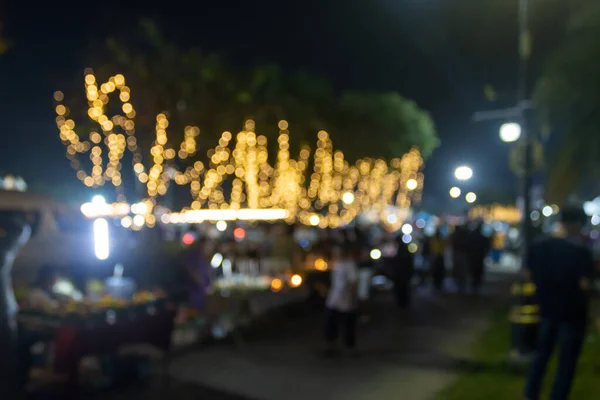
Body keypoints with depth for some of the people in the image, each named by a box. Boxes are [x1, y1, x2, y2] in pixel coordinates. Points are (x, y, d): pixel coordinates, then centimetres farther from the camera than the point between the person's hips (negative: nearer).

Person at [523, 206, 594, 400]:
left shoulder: (540, 246, 0)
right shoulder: (581, 251, -17)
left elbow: (528, 274, 5)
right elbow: (585, 285, -23)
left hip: (548, 307, 6)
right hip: (572, 312, -5)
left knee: (542, 352, 20)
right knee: (567, 359, 7)